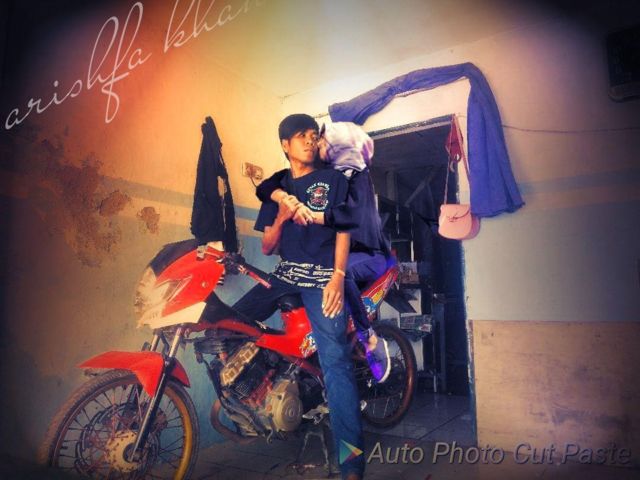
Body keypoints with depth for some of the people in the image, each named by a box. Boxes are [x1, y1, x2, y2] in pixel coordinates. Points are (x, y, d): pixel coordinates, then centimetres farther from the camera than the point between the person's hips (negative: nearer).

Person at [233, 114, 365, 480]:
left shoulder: (333, 180, 9)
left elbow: (343, 231, -1)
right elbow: (268, 247, 14)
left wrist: (337, 278, -16)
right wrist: (280, 218, -7)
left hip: (323, 276, -4)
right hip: (285, 274, 5)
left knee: (336, 361, -15)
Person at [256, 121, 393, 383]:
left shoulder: (357, 176, -6)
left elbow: (353, 212, -28)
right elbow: (265, 187, -5)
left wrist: (311, 216, -37)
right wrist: (288, 200, -26)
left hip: (367, 254, -4)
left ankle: (371, 340, -19)